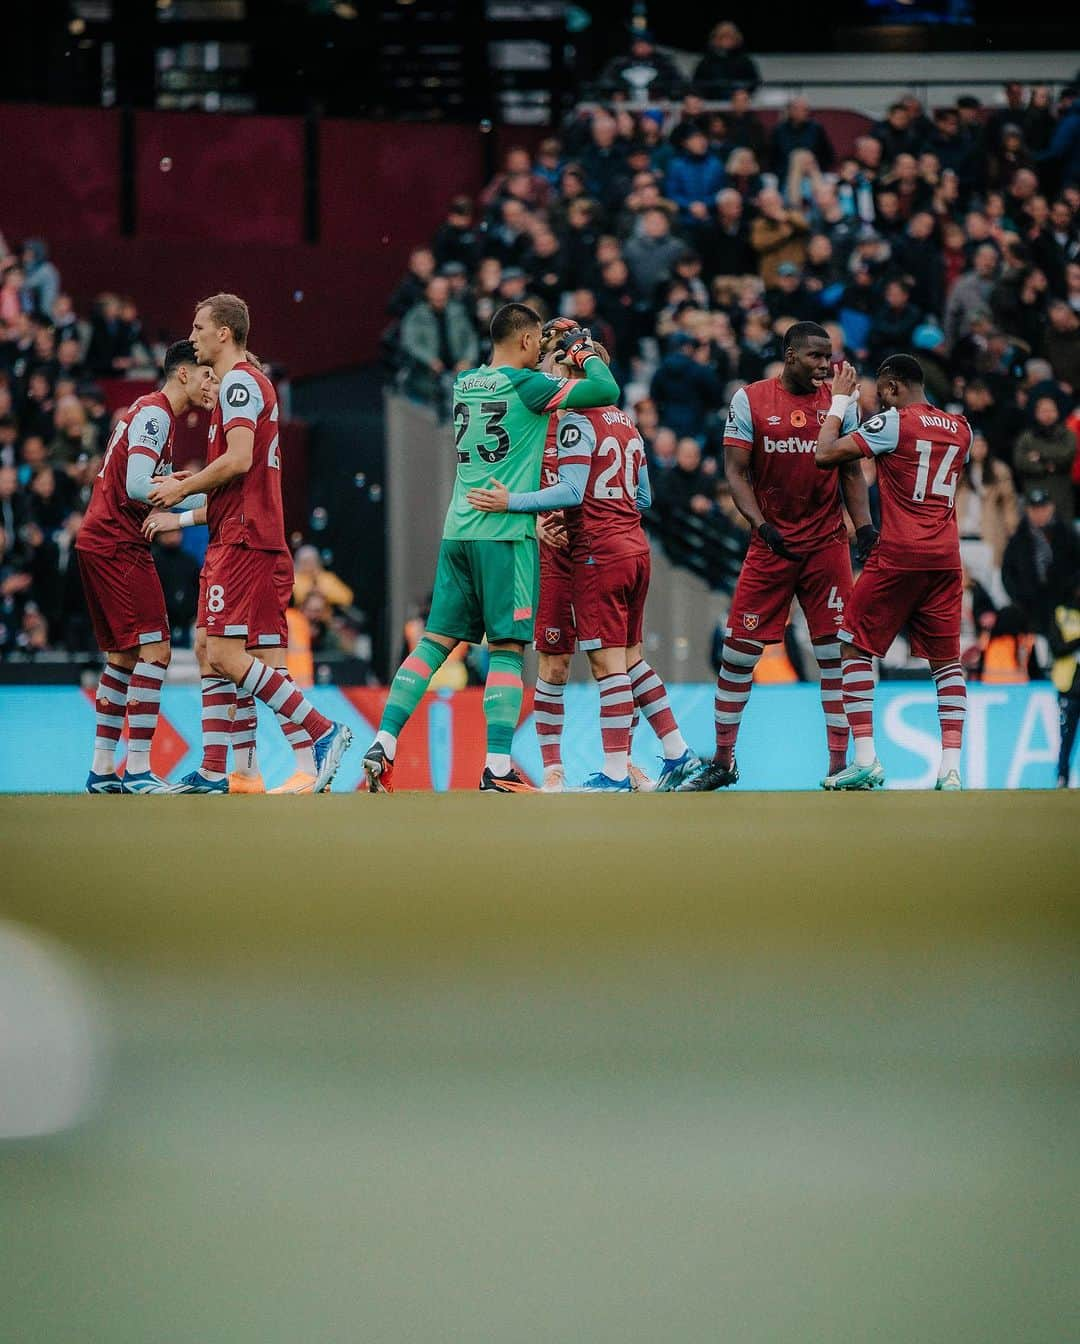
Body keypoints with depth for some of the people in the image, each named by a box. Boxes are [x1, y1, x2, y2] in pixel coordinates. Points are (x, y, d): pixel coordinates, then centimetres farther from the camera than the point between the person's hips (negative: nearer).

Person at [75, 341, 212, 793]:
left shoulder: (149, 413, 20)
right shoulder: (154, 414, -11)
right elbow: (136, 486, -21)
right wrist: (200, 498, -16)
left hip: (99, 541, 11)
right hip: (117, 544, -11)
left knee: (124, 655, 13)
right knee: (155, 650, -12)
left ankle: (101, 771, 14)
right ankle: (137, 771, -17)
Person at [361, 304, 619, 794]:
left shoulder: (464, 382, 13)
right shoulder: (526, 384, -7)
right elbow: (607, 391, -8)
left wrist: (551, 348, 34)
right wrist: (584, 351, 10)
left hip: (458, 532, 6)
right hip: (506, 533, -6)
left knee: (436, 640, 8)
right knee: (506, 648, -4)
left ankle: (383, 745, -1)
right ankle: (497, 770, -9)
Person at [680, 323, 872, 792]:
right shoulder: (750, 400, -2)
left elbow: (852, 473, 10)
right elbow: (735, 472, -2)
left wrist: (864, 527, -4)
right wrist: (761, 525, -15)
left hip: (826, 543, 1)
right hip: (770, 543, -1)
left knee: (835, 653, -3)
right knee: (739, 650, -1)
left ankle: (840, 763, 3)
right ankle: (722, 761, 12)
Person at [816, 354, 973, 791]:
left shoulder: (893, 423, -7)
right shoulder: (960, 429, 12)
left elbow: (825, 454, -10)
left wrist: (839, 402, 4)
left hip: (898, 556, -5)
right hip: (946, 558, 5)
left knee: (855, 648, 6)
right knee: (946, 659, 8)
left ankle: (865, 760, -2)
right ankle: (951, 767, -3)